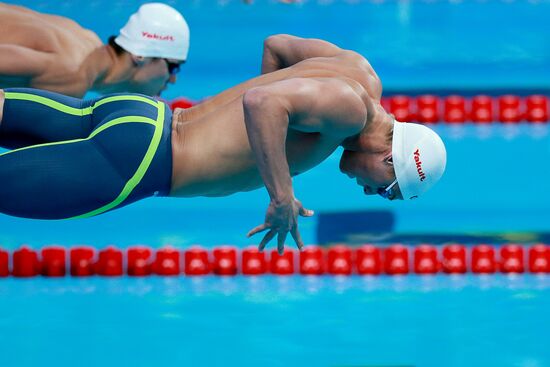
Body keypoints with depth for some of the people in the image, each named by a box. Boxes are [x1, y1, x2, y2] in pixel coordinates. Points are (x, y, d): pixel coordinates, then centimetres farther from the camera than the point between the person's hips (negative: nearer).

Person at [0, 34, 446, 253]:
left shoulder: (356, 68, 9)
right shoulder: (351, 108, -18)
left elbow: (276, 44, 26)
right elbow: (261, 101, -32)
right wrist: (282, 199, -26)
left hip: (140, 116, 9)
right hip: (135, 160, -9)